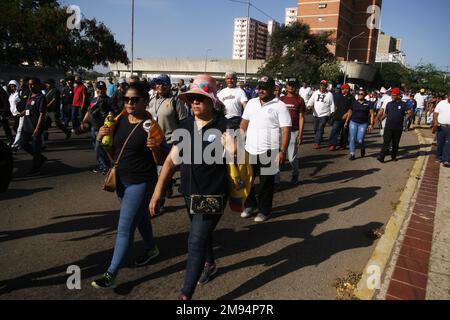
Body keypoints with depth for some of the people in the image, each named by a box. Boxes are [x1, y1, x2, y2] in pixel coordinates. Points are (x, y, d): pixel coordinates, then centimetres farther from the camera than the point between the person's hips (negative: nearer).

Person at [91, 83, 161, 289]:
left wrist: (156, 147, -36)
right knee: (140, 216, 25)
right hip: (122, 179, 8)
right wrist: (102, 137, -9)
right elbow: (111, 148, 11)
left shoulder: (150, 125, -18)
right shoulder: (120, 120, 0)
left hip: (141, 183, -7)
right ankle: (152, 249, 49)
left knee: (125, 228, -4)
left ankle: (111, 275, 6)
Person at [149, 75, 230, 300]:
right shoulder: (185, 126, 1)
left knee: (196, 243, -5)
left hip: (213, 196, -6)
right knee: (202, 233, 26)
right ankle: (210, 264, 55)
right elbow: (172, 160, 2)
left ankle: (185, 295, 9)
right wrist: (158, 191, -1)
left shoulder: (223, 127, -13)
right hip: (189, 194, 6)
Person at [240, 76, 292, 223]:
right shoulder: (251, 103, 9)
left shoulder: (280, 106, -7)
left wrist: (282, 151, -19)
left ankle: (264, 210, 23)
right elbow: (244, 124, 14)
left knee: (266, 182, 7)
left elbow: (286, 130, -12)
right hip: (250, 150, 5)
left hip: (268, 151, -5)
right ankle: (250, 206, 33)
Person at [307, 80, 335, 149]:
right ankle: (316, 141, 30)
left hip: (324, 115, -4)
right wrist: (309, 106, -14)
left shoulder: (329, 94, 0)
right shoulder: (316, 93, 8)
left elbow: (332, 104, 2)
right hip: (316, 114, 4)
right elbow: (311, 101, 5)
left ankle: (317, 143, -12)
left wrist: (332, 112, -5)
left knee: (320, 129, -12)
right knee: (315, 129, 13)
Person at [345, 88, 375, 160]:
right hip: (353, 122, 2)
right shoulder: (354, 102, 7)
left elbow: (372, 114, 0)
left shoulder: (368, 103, 0)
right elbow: (350, 113, 15)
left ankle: (363, 148, 27)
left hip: (363, 124, -2)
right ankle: (352, 154, 6)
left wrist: (371, 124, -8)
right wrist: (346, 122, 13)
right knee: (352, 139, -3)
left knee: (360, 140, -7)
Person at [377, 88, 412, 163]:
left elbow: (409, 113, -2)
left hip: (398, 128, 0)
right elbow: (385, 114, 15)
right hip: (388, 127, 0)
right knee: (386, 142, -6)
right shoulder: (389, 104, 8)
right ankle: (381, 157, -8)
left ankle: (394, 156, 24)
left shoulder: (403, 104, 0)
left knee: (396, 143, 11)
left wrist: (409, 113, -18)